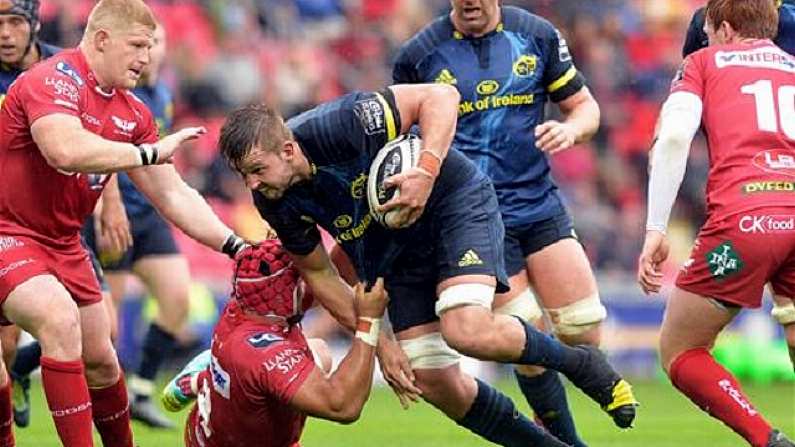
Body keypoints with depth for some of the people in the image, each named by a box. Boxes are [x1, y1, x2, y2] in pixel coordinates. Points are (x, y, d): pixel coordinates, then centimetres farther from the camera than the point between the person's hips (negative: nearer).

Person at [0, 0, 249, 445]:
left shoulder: (133, 114, 5)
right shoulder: (54, 80, -20)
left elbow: (173, 195, 9)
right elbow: (65, 150, -39)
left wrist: (237, 247, 0)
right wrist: (150, 152, -30)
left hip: (62, 240, 9)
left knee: (100, 359, 14)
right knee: (59, 319, -31)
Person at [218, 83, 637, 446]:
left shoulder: (339, 125, -31)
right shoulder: (276, 202, -12)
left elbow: (440, 96, -27)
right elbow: (317, 272, 2)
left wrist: (426, 172, -41)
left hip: (456, 204, -6)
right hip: (396, 258, 6)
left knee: (467, 330, -29)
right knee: (434, 382, -4)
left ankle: (582, 364, -2)